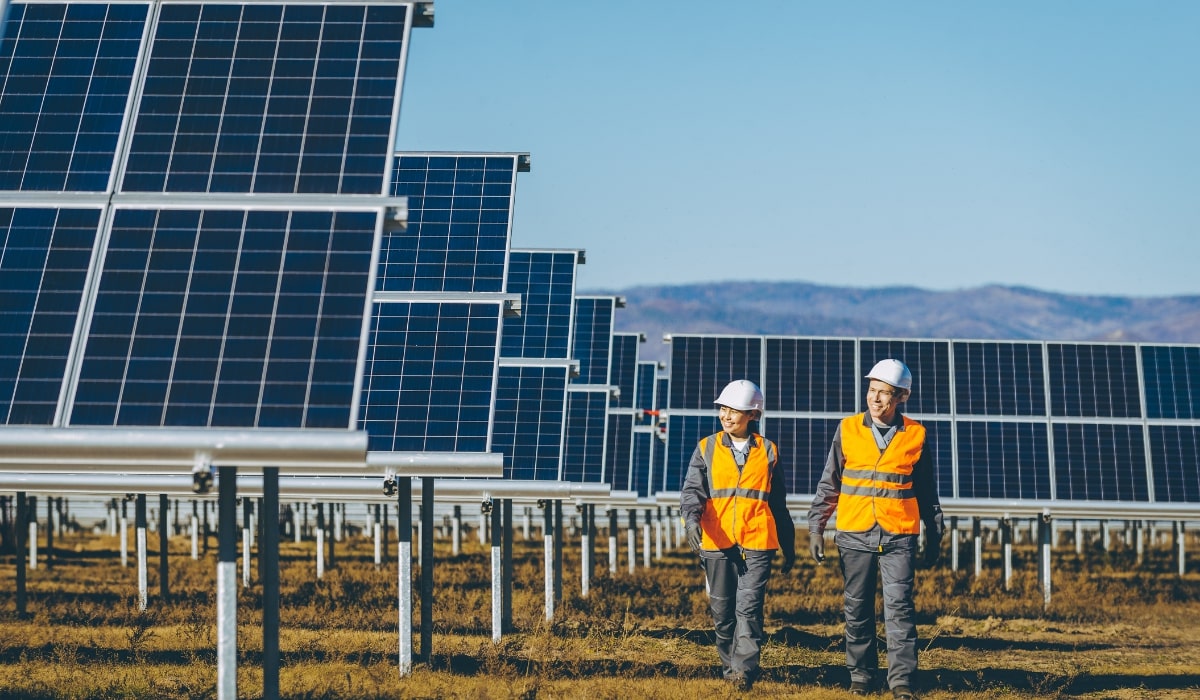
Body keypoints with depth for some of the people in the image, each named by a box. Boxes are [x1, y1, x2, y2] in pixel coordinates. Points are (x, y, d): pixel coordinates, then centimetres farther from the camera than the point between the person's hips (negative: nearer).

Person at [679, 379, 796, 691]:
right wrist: (691, 519, -22)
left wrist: (789, 547, 19)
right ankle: (730, 668, 18)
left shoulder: (767, 451, 10)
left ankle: (744, 670, -17)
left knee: (748, 607, -12)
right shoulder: (706, 449, 10)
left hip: (757, 542, -1)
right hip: (716, 542, 2)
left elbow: (778, 504, 17)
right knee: (722, 610, 5)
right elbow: (692, 489, 0)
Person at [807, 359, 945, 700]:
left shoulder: (915, 435, 4)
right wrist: (816, 527, 4)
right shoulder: (848, 430, 3)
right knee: (857, 609, 6)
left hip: (899, 536, -1)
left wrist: (934, 533, 15)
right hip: (855, 535, 1)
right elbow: (829, 483, 7)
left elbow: (926, 490, 13)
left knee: (899, 607, -7)